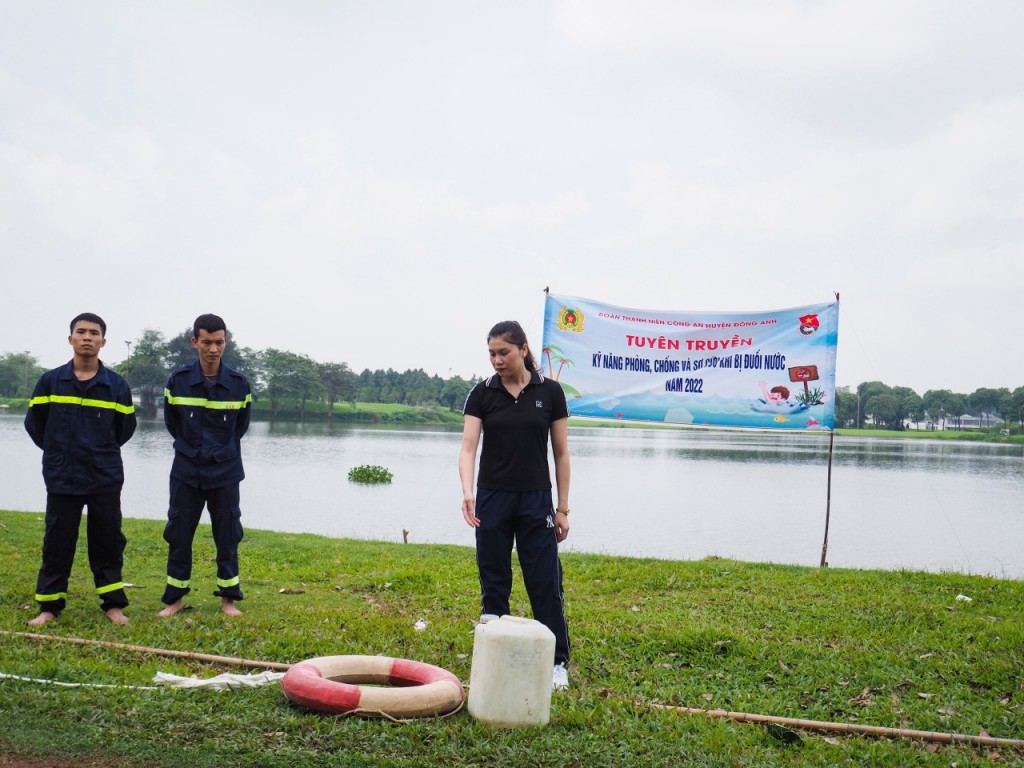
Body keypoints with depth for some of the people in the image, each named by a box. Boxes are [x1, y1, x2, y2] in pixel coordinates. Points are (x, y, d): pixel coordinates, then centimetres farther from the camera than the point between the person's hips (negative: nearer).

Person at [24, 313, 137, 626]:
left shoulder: (117, 385, 0)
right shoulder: (50, 381, 0)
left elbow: (126, 427, 12)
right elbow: (34, 423, 10)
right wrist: (58, 451, 13)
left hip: (106, 479, 0)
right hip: (61, 478, 0)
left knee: (107, 541, 7)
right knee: (57, 542, 6)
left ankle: (113, 603, 17)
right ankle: (49, 605, 16)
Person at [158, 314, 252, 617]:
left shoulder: (239, 384, -5)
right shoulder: (178, 381, -6)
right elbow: (171, 422, 9)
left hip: (225, 472, 0)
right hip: (186, 471, 0)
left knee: (227, 535, 6)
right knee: (179, 534, 6)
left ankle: (228, 597, 19)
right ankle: (174, 598, 19)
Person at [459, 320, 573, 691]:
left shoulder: (550, 392, -2)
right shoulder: (482, 393, -2)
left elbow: (561, 453, 1)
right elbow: (468, 446, -12)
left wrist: (563, 508, -1)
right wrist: (467, 492, -30)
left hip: (536, 500, -1)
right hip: (492, 500, 1)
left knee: (545, 582, 2)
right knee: (493, 583, 7)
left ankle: (558, 661, 15)